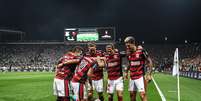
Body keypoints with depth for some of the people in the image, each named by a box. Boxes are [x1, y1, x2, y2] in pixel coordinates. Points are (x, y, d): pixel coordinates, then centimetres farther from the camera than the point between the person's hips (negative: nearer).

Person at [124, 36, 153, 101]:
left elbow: (149, 62, -7)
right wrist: (126, 72, 16)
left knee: (142, 95, -11)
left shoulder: (141, 51, -12)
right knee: (132, 95, 11)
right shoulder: (128, 53, 7)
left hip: (140, 77, -6)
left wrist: (149, 74, -13)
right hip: (132, 78, 6)